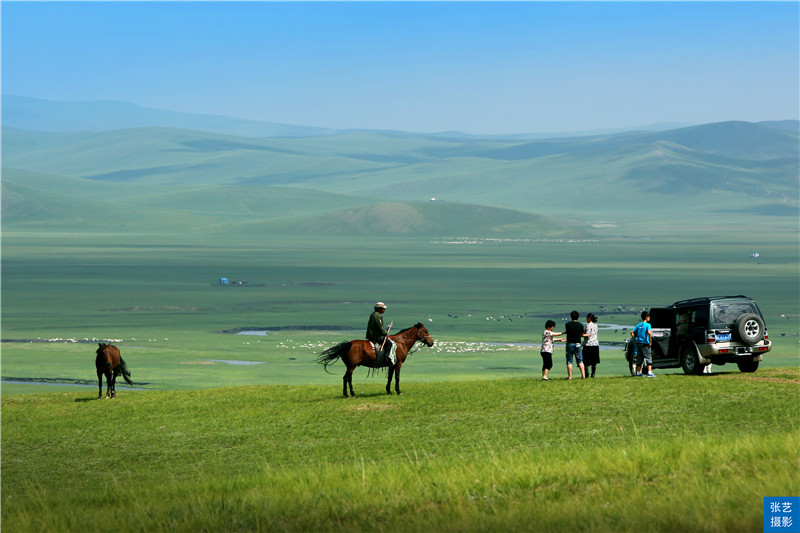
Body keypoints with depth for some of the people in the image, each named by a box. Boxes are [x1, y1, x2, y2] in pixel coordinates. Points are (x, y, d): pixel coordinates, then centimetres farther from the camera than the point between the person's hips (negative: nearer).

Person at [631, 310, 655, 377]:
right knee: (649, 358, -3)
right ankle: (649, 373, -12)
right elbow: (649, 332, -26)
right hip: (645, 344, -6)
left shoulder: (638, 325, 10)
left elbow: (632, 332, 7)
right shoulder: (647, 325, -10)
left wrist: (635, 340, 10)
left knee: (639, 358, 14)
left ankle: (638, 372, 18)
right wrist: (650, 341, -16)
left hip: (639, 344, 6)